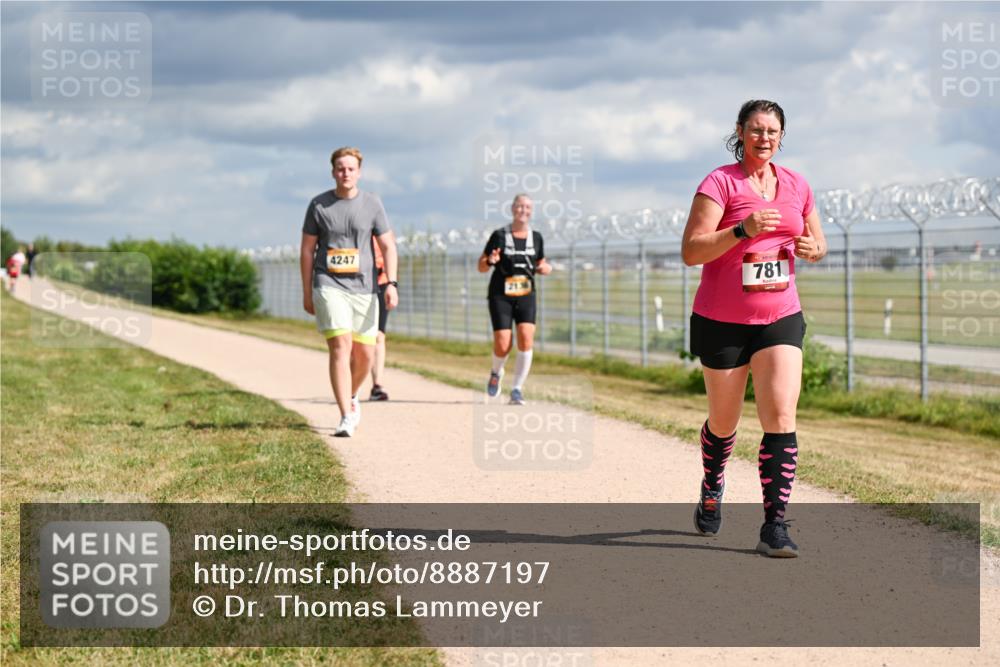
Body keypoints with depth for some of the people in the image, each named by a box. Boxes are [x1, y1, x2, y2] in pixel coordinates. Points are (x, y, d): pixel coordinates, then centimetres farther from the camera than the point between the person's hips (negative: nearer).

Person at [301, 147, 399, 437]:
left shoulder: (372, 203, 4)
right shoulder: (319, 205, 2)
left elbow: (388, 246, 4)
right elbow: (307, 249, 8)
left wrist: (391, 284, -9)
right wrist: (307, 293, 6)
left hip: (364, 288, 2)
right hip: (329, 286, -2)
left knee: (364, 354, 7)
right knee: (340, 346, -16)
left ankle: (351, 396, 37)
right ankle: (346, 417, -17)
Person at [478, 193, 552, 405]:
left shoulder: (536, 237, 7)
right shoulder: (499, 235, -2)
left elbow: (540, 264, 21)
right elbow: (481, 267, 1)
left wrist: (545, 268, -3)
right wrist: (490, 261, -21)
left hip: (526, 295, 2)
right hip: (500, 295, -2)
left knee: (526, 340, -17)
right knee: (503, 345, -10)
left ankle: (517, 389, -8)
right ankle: (496, 373, 25)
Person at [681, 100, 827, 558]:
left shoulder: (796, 186, 8)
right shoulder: (720, 183, -8)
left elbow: (817, 243, 21)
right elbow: (691, 251, -16)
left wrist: (812, 249, -4)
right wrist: (743, 229, -28)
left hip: (780, 318, 3)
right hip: (721, 321, -3)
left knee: (781, 418, -13)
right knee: (724, 421, 12)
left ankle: (774, 527, -11)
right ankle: (711, 491, 42)